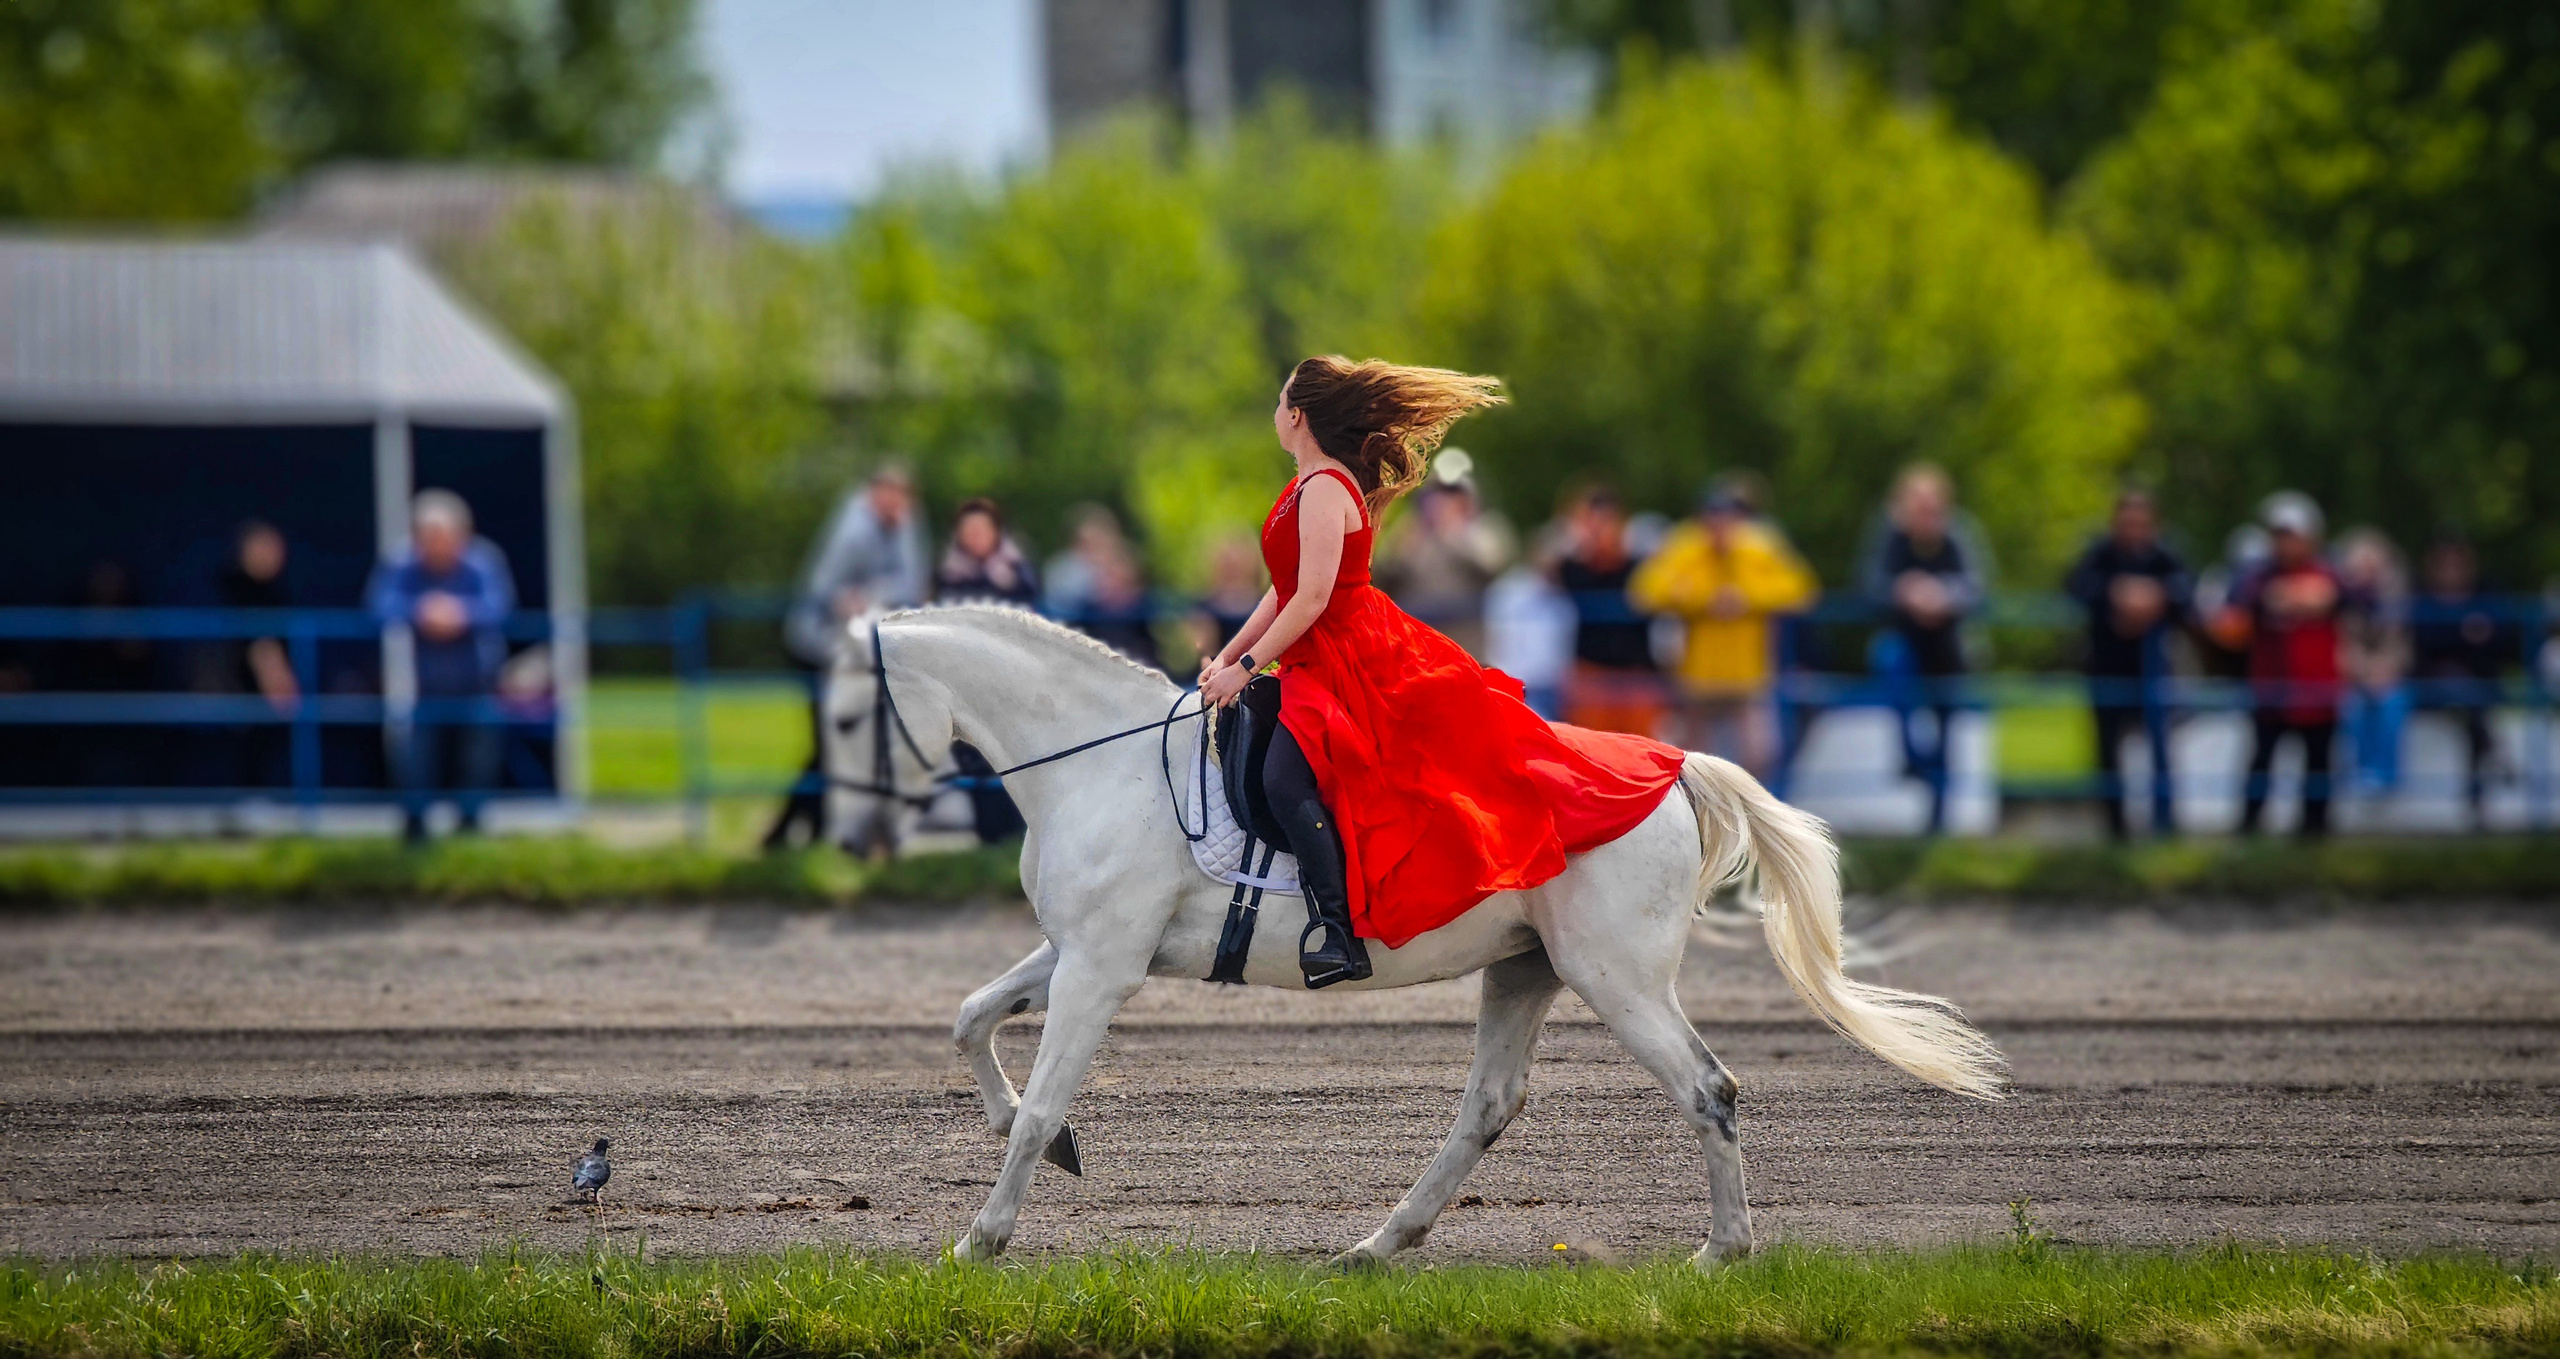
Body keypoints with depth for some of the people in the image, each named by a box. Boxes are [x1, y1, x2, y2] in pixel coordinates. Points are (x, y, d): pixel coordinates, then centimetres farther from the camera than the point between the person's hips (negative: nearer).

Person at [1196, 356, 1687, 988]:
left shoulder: (1325, 490, -14)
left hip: (1346, 660, -11)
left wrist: (1246, 668, -18)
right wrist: (1227, 656, 13)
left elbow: (1312, 599, -21)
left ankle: (1337, 930, -33)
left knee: (1284, 779, -28)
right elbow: (1285, 591, 20)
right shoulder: (1308, 486, 16)